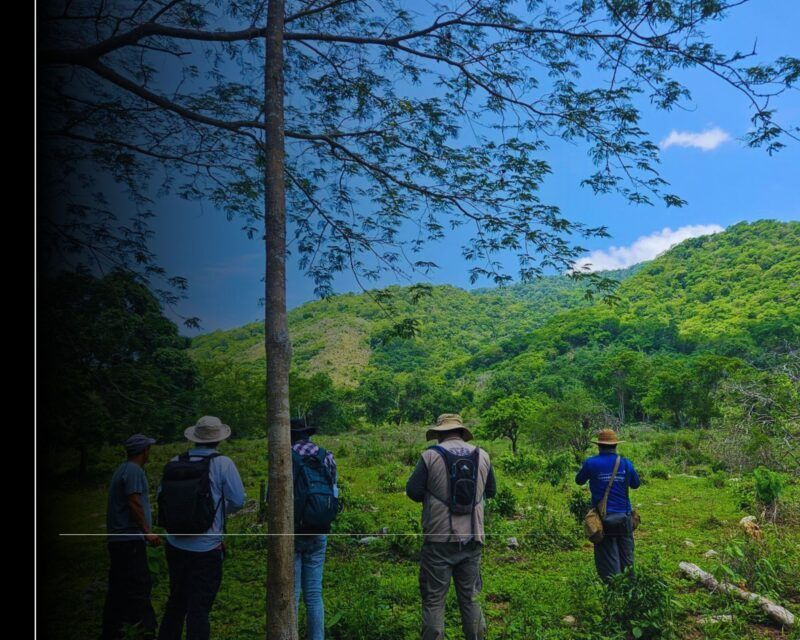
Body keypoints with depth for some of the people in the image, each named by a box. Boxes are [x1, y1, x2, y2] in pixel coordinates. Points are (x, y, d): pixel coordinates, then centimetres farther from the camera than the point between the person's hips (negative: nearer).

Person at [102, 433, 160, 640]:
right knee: (139, 585, -9)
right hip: (130, 539, -10)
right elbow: (133, 503, -21)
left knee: (118, 587, 15)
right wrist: (147, 531, -17)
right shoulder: (134, 471, -14)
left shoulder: (122, 470, 17)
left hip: (118, 539, 10)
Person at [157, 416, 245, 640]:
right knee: (199, 609, 6)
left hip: (175, 546, 4)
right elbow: (238, 501, -11)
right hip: (206, 550, -4)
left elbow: (161, 496, 7)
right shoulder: (222, 464, -13)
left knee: (176, 602, 23)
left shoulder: (174, 463, -2)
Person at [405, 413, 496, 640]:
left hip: (439, 539, -3)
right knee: (470, 597, 16)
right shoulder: (482, 456, 3)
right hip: (472, 539, 3)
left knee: (434, 599, 6)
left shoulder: (431, 456, -8)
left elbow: (413, 491, -7)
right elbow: (491, 491, 14)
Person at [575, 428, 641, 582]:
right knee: (627, 559, 15)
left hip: (603, 519, -2)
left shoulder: (591, 463, -8)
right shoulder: (626, 463, -1)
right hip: (624, 517, 3)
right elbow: (636, 484, 15)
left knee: (608, 560, 4)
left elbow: (579, 480, 9)